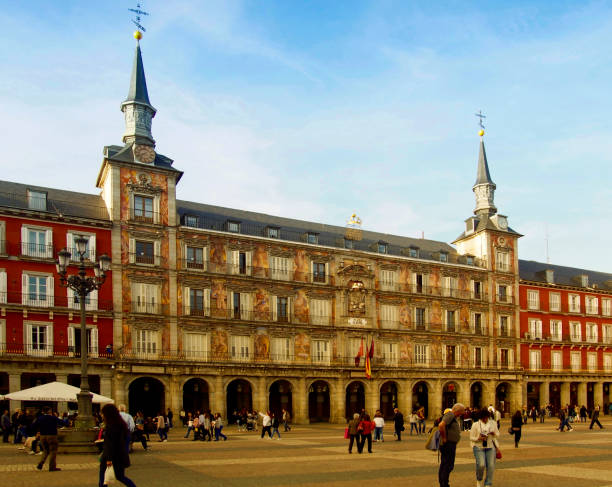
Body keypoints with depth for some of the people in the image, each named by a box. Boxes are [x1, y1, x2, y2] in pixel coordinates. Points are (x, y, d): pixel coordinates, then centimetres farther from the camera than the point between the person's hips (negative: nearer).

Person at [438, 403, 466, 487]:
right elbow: (441, 426, -31)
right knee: (448, 465, -8)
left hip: (450, 445, 10)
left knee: (444, 465, 14)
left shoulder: (453, 416, 17)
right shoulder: (450, 415, -16)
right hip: (448, 444, -10)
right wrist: (444, 438, -22)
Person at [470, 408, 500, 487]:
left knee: (491, 466, -8)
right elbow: (471, 437, 3)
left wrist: (494, 433, -7)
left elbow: (498, 435, 17)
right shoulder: (475, 425, 0)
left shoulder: (493, 423, 8)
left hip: (491, 447, 3)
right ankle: (479, 480, 10)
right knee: (481, 464, -19)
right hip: (479, 447, -3)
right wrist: (478, 438, -17)